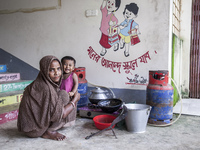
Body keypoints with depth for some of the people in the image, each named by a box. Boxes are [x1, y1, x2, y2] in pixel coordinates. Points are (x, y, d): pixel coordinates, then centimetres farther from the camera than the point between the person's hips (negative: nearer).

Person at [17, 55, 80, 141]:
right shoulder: (45, 88, -24)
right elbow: (59, 115, -21)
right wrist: (75, 100, -8)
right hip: (34, 130, -9)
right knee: (63, 95, -13)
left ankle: (48, 130, 10)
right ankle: (49, 132, -6)